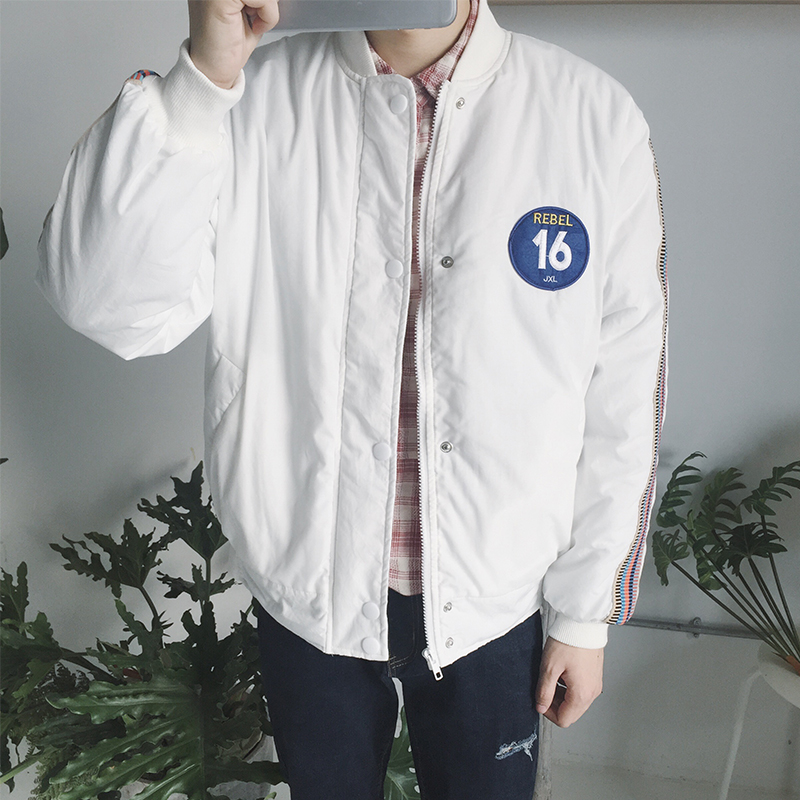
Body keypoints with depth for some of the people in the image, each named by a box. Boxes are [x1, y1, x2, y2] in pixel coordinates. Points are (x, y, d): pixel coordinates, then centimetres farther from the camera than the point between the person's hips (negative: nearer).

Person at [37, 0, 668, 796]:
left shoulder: (595, 117, -13)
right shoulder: (253, 98, -11)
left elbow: (622, 398, -7)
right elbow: (108, 304, -21)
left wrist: (587, 613, 0)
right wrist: (203, 74, -32)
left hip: (490, 604, 0)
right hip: (308, 588, 1)